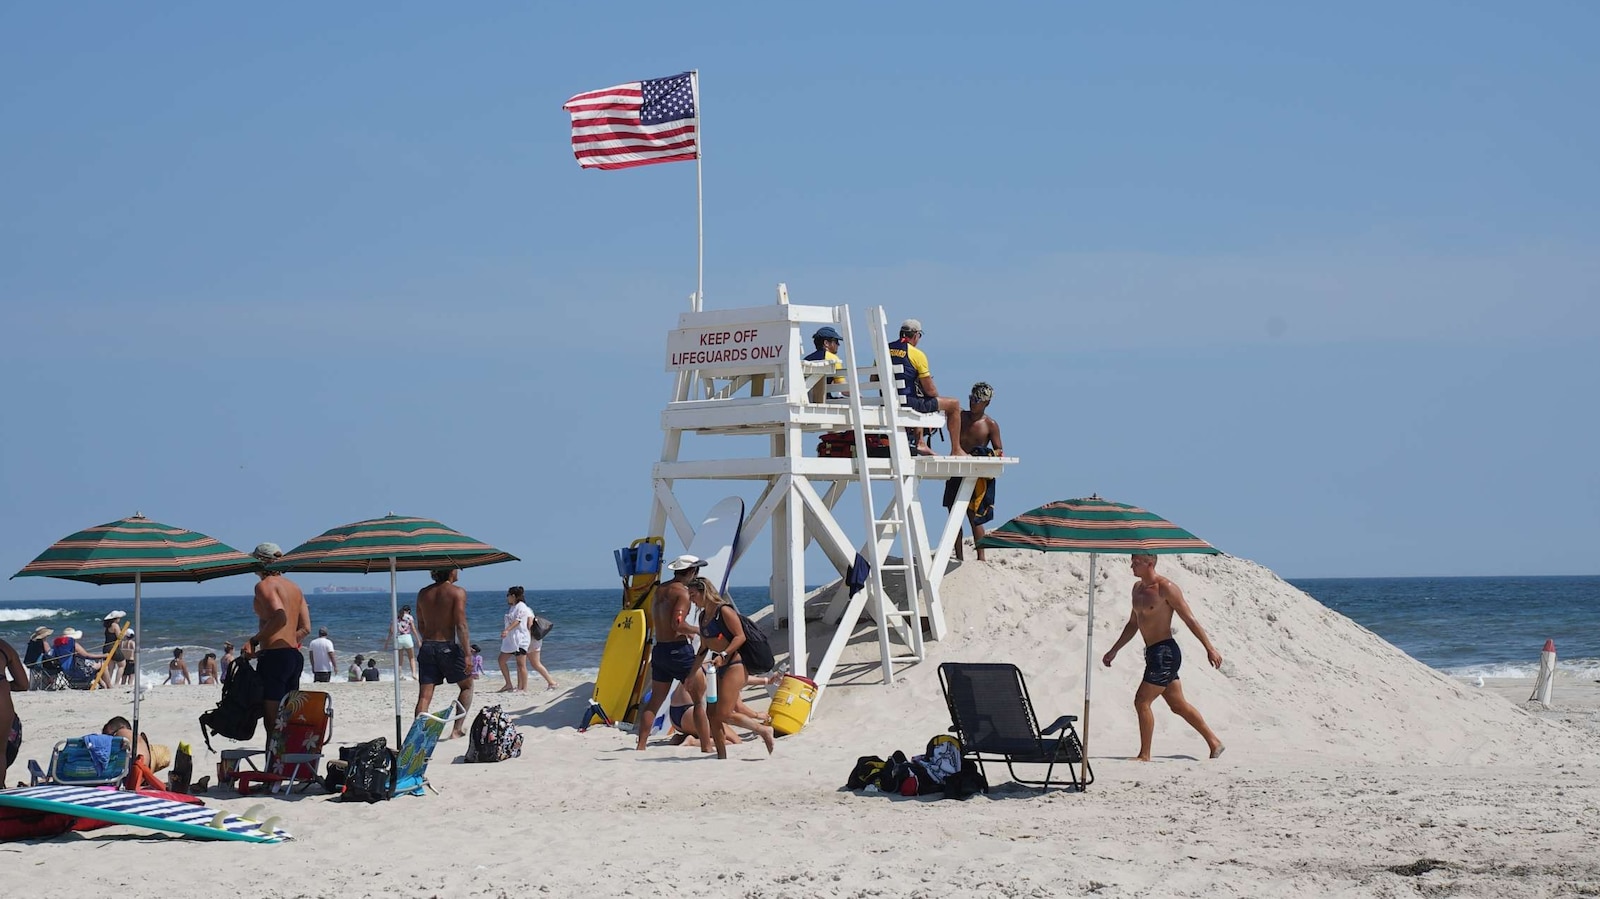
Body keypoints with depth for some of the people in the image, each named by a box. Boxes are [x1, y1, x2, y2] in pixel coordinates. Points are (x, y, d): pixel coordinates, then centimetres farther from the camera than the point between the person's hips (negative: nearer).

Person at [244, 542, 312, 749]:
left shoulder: (265, 585, -6)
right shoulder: (294, 587, 18)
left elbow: (280, 617, -22)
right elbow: (305, 628, 16)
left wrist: (254, 641, -16)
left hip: (275, 657, -8)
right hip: (296, 656, 8)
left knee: (272, 724, -9)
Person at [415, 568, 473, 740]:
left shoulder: (423, 594, 9)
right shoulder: (457, 592, -7)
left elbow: (421, 626, 15)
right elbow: (461, 625, -15)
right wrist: (467, 653, -16)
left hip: (427, 647, 4)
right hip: (449, 647, -4)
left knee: (424, 695, 2)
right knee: (467, 686, 16)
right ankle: (457, 728, 9)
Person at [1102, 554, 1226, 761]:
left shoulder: (1166, 588, -13)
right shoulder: (1137, 589, 13)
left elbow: (1190, 620, -13)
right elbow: (1133, 624, 25)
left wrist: (1210, 649, -12)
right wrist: (1114, 651, 24)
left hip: (1165, 652, -9)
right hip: (1153, 653, 9)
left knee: (1142, 702, -11)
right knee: (1178, 705, 14)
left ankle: (1144, 756, -3)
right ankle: (1214, 743, 24)